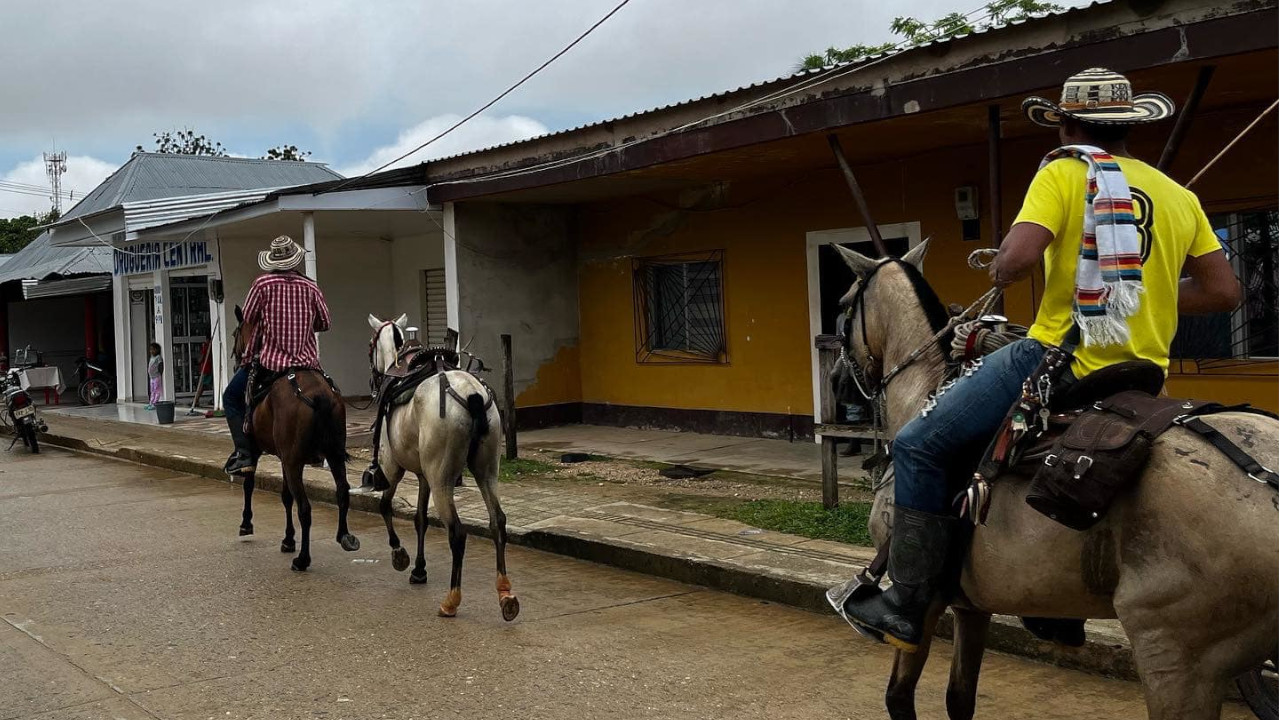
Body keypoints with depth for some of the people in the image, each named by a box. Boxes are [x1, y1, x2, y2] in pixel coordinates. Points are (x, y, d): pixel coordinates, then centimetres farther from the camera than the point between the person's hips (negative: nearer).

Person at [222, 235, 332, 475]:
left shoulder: (263, 283, -7)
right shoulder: (311, 287, 2)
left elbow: (247, 318, 0)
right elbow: (325, 323, 10)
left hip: (268, 359, -3)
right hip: (307, 361, 3)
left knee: (231, 397, 15)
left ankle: (244, 454, 1)